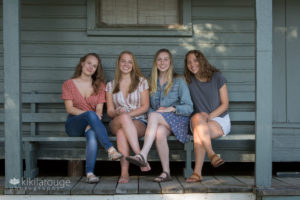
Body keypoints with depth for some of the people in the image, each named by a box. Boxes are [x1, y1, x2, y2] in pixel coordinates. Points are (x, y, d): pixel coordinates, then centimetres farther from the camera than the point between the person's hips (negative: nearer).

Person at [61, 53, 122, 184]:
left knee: (92, 134, -37)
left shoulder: (99, 85, 16)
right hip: (73, 126, -1)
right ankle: (111, 150, -44)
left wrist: (91, 122, -18)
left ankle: (90, 173, -43)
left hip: (91, 123, 1)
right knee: (91, 114, -36)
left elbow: (99, 109, 4)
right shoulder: (69, 84, 11)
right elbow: (69, 108, -2)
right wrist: (88, 114, -18)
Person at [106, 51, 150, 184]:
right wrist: (118, 113, -16)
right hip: (117, 123, 1)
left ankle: (124, 172, -46)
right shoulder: (111, 85, 16)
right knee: (124, 118, -38)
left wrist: (128, 114, -13)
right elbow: (110, 111, 10)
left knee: (122, 132, -38)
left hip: (139, 122, -1)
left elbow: (145, 107, 3)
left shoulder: (141, 82, 11)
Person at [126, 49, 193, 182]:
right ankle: (166, 172, -33)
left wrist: (171, 109, -15)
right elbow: (149, 107, 16)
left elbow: (189, 108, 1)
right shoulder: (152, 83, 18)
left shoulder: (179, 82, 7)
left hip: (177, 120, -3)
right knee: (159, 133, -35)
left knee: (153, 116, -34)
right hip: (158, 122, 3)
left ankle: (143, 155, -46)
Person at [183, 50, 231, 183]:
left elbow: (225, 104, -1)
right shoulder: (189, 82, 7)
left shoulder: (217, 77, 0)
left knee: (198, 130, -33)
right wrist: (203, 117, -11)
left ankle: (197, 172, -38)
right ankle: (212, 155, -38)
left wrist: (209, 116, -15)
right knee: (198, 117, -35)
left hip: (220, 120, -2)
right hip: (202, 122, 3)